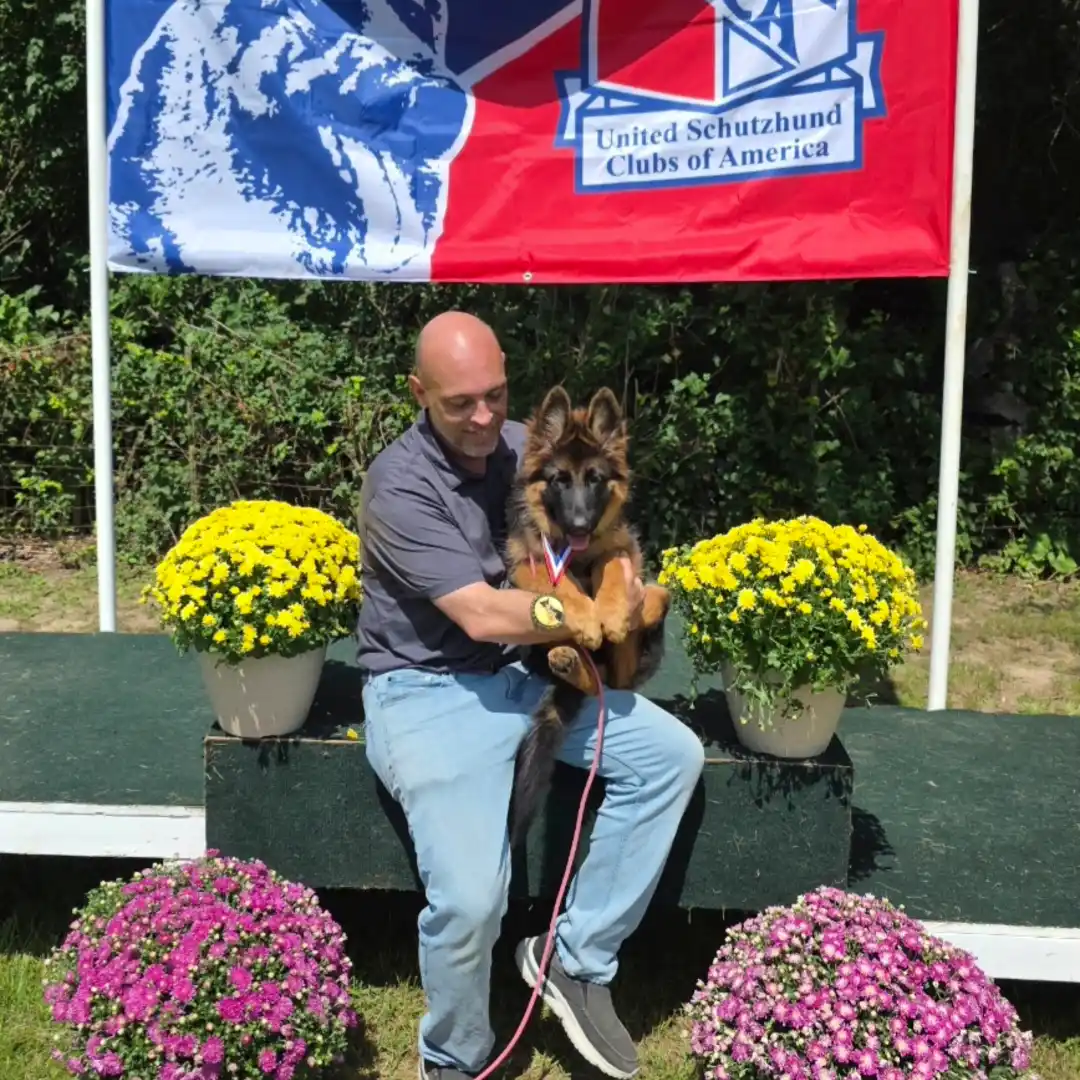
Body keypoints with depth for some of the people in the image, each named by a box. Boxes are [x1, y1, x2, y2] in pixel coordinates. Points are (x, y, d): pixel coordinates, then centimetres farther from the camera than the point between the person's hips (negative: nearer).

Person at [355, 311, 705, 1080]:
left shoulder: (527, 447, 2)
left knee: (673, 754, -6)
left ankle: (577, 957, 4)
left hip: (528, 672, 7)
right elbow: (483, 615, -24)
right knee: (471, 898, -23)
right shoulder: (399, 487, -18)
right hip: (427, 692, -6)